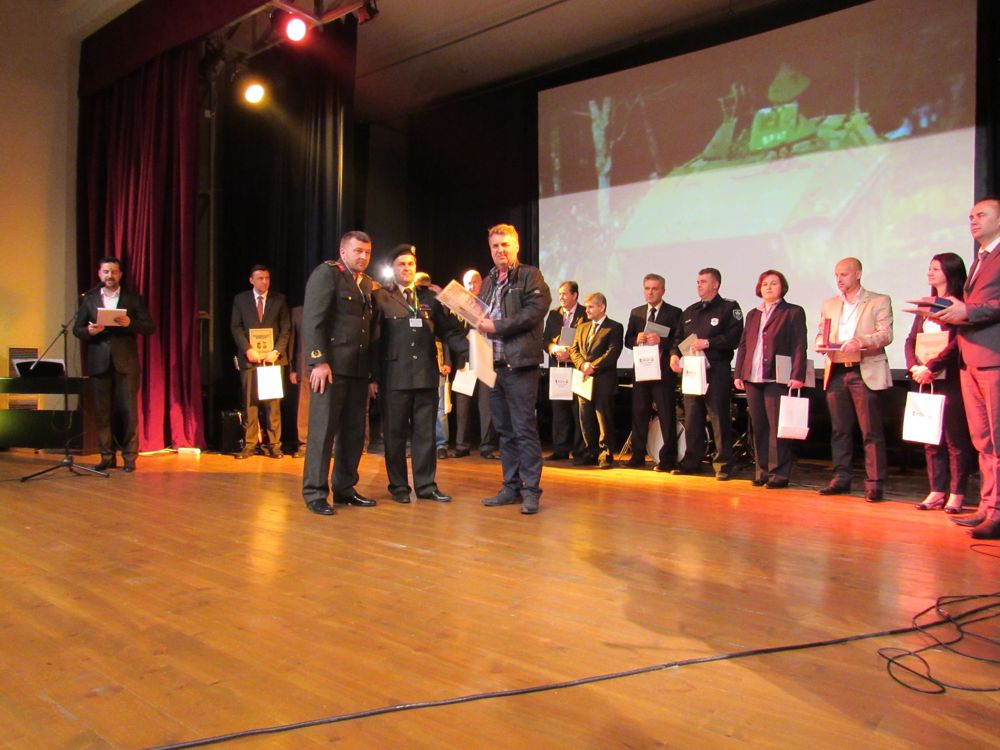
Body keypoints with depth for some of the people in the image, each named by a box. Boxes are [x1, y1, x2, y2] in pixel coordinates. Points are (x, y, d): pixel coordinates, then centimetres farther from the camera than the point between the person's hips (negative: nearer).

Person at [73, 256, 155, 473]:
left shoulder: (133, 298, 7)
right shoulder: (89, 299, 12)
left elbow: (150, 327, 1)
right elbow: (77, 329, 10)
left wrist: (130, 323, -17)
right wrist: (89, 331, -12)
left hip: (125, 363, -2)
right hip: (99, 363, 2)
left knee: (129, 411, -2)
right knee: (101, 412, 4)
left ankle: (129, 457, 5)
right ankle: (106, 457, 13)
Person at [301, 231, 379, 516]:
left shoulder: (367, 283, 19)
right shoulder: (325, 273, -2)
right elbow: (312, 320, -10)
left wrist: (372, 374, 12)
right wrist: (319, 361, -18)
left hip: (359, 369, 7)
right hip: (331, 366, -7)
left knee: (355, 431, 10)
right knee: (323, 430, -2)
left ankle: (345, 488, 21)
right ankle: (315, 493, 6)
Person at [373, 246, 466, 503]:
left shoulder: (430, 297, 13)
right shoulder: (381, 298, 4)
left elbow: (448, 330, 8)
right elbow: (373, 337, -1)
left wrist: (470, 347, -8)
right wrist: (374, 375, -6)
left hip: (426, 374, 3)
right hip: (394, 375, -3)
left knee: (425, 432, 8)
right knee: (395, 433, 4)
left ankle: (426, 485, 16)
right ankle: (398, 486, 16)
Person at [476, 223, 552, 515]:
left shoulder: (530, 276, 0)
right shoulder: (488, 281, 21)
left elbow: (534, 311, -13)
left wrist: (497, 326, -14)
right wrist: (479, 324, 0)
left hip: (520, 362, -7)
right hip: (494, 363, 7)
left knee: (524, 428, -6)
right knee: (504, 430, 10)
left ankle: (531, 490, 0)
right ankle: (511, 487, 18)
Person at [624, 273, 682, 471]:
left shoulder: (674, 313, 0)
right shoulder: (636, 313, 14)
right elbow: (627, 340, 11)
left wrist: (661, 341, -22)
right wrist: (637, 339, -10)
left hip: (664, 371, -4)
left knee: (667, 416, -1)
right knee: (639, 413, 8)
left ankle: (667, 459, 5)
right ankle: (637, 456, 17)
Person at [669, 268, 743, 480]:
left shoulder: (729, 308, 1)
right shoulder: (690, 312, 20)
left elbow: (735, 338, -11)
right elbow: (679, 338, 20)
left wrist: (708, 343, -17)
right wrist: (675, 354, 0)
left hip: (717, 372, -6)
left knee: (719, 419, -4)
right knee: (691, 419, 8)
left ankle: (723, 464, 4)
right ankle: (691, 462, 17)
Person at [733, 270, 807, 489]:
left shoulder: (794, 312, 3)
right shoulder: (752, 315, 19)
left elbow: (799, 346, -5)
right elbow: (743, 345, 18)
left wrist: (797, 376, -14)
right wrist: (738, 374, 9)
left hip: (777, 379, -5)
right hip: (752, 379, 5)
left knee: (777, 427, -4)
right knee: (758, 427, 8)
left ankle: (779, 474, 3)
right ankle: (761, 471, 15)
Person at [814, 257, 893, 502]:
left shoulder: (880, 301, 5)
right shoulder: (829, 305, 18)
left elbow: (886, 334, -6)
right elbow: (821, 334, 14)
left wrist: (861, 341, -24)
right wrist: (822, 344, -9)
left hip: (866, 373, -4)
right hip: (836, 372, 4)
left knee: (871, 431, -4)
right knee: (840, 429, 8)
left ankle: (874, 483, 0)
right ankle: (841, 478, 15)